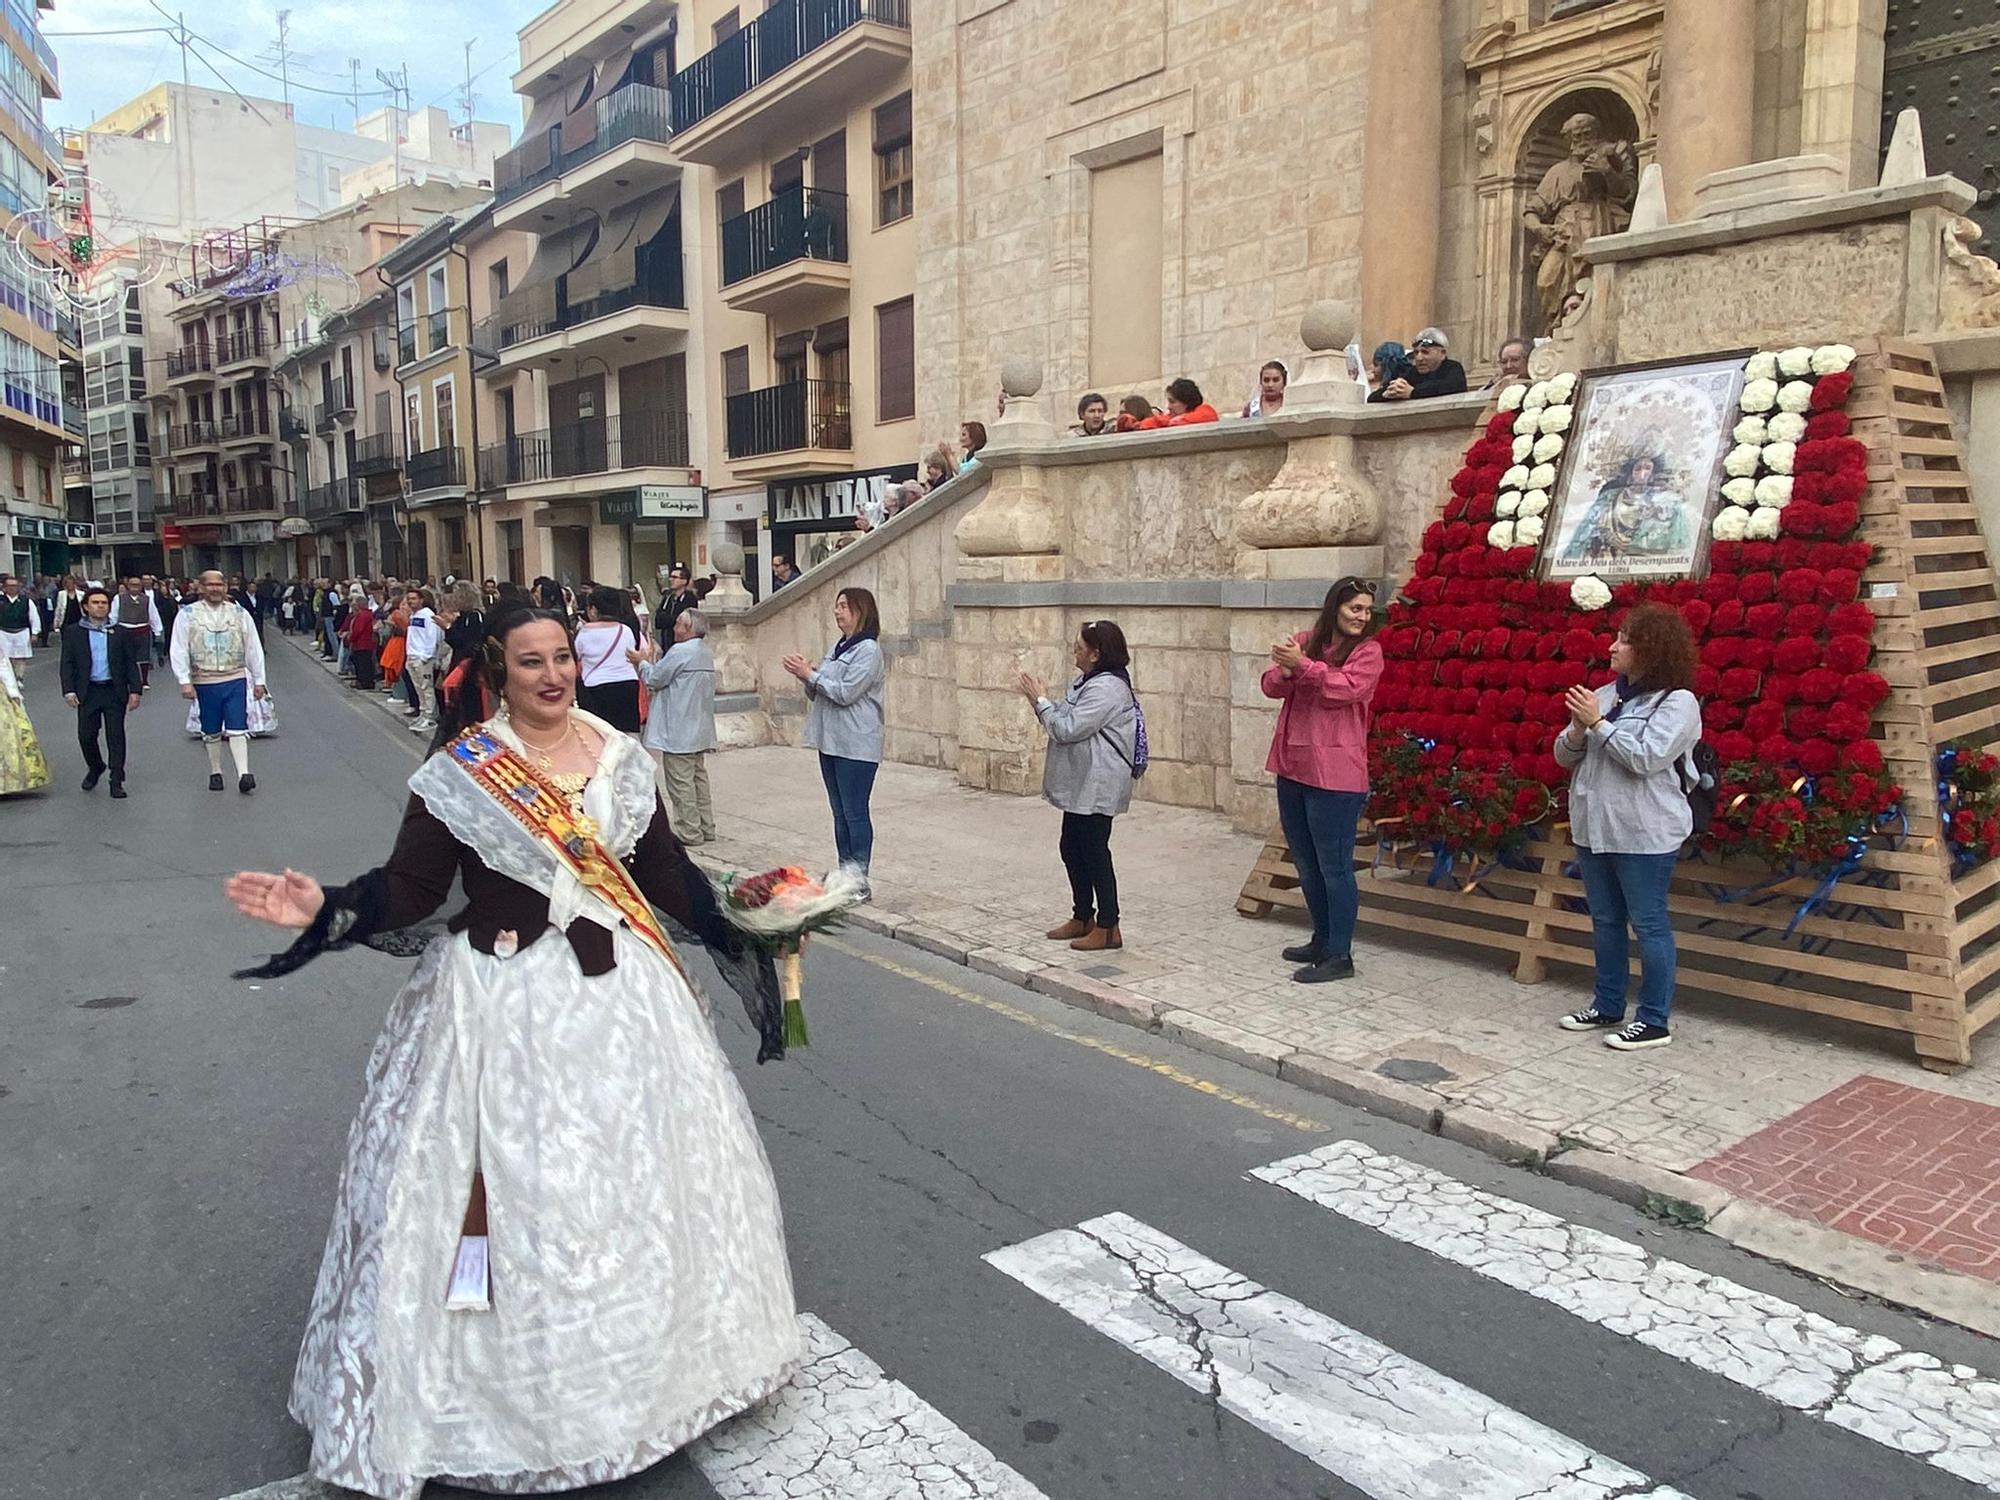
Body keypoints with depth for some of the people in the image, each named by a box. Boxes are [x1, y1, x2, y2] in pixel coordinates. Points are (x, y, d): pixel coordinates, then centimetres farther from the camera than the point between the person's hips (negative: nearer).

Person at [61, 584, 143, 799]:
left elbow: (131, 663, 5)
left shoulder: (121, 633, 5)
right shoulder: (73, 632, 5)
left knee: (115, 736, 0)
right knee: (86, 735, 5)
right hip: (87, 692, 1)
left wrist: (135, 690, -3)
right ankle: (95, 769, 31)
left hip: (115, 692, 0)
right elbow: (67, 664, 3)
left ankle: (116, 781, 4)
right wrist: (69, 690, -7)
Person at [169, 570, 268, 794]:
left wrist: (258, 680, 7)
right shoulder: (187, 615, 0)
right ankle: (215, 772, 25)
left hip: (235, 680, 0)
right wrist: (185, 681, -10)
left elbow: (253, 648, 8)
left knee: (237, 729, -7)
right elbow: (179, 650, -2)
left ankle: (243, 774, -12)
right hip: (205, 682, 0)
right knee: (211, 732, 12)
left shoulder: (240, 614, 4)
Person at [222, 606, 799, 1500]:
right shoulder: (460, 773, -8)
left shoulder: (619, 757, 3)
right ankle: (507, 1384, 23)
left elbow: (663, 870, 9)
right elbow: (410, 888, -7)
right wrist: (326, 911, -22)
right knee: (510, 1188, 2)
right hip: (504, 998, -4)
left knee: (633, 1174, 14)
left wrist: (734, 930, 9)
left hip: (619, 986, 4)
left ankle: (637, 1363, 36)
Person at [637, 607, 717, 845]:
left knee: (680, 782, -4)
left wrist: (643, 662, 8)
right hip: (699, 731, 9)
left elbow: (654, 679, -10)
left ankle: (689, 832, -1)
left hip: (678, 731, -9)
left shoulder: (680, 651, -17)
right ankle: (706, 828, 17)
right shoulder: (706, 653, 12)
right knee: (698, 777, 14)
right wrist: (654, 660, 13)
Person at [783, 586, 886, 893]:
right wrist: (806, 675, 2)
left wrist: (810, 674, -10)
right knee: (840, 813, 13)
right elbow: (818, 694, 21)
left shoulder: (868, 650, -10)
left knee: (855, 814, -6)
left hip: (856, 746, -9)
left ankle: (860, 881, -1)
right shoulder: (838, 648, 17)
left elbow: (845, 693, -18)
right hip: (831, 741, 9)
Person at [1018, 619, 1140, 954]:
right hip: (1081, 785, 11)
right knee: (1072, 849, 16)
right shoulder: (1087, 681, 13)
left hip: (1097, 788, -11)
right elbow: (1067, 722, 15)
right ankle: (1083, 917, 29)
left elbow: (1067, 729, -23)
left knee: (1094, 852, -4)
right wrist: (1039, 700, 3)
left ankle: (1108, 928, 6)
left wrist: (1041, 700, -11)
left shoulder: (1107, 688, -20)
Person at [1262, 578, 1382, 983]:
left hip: (1335, 772, -6)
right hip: (1293, 766, 6)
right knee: (1305, 862, 17)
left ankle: (1340, 955, 5)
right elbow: (1271, 686, 2)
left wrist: (1303, 665, -24)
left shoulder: (1368, 651, -4)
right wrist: (1284, 671, -19)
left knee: (1333, 864, -3)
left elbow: (1347, 688, -19)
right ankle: (1323, 939, 32)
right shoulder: (1305, 641, 10)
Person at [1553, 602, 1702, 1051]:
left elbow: (1645, 757, -20)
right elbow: (1565, 757, 11)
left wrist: (1598, 723, -16)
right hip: (1594, 828, 7)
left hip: (1645, 834, -7)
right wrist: (1577, 729, -9)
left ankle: (1654, 1022, 10)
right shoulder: (1606, 695, 10)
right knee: (1605, 921, 16)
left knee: (1648, 925, 1)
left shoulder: (1677, 702, -8)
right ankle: (1607, 1008, 29)